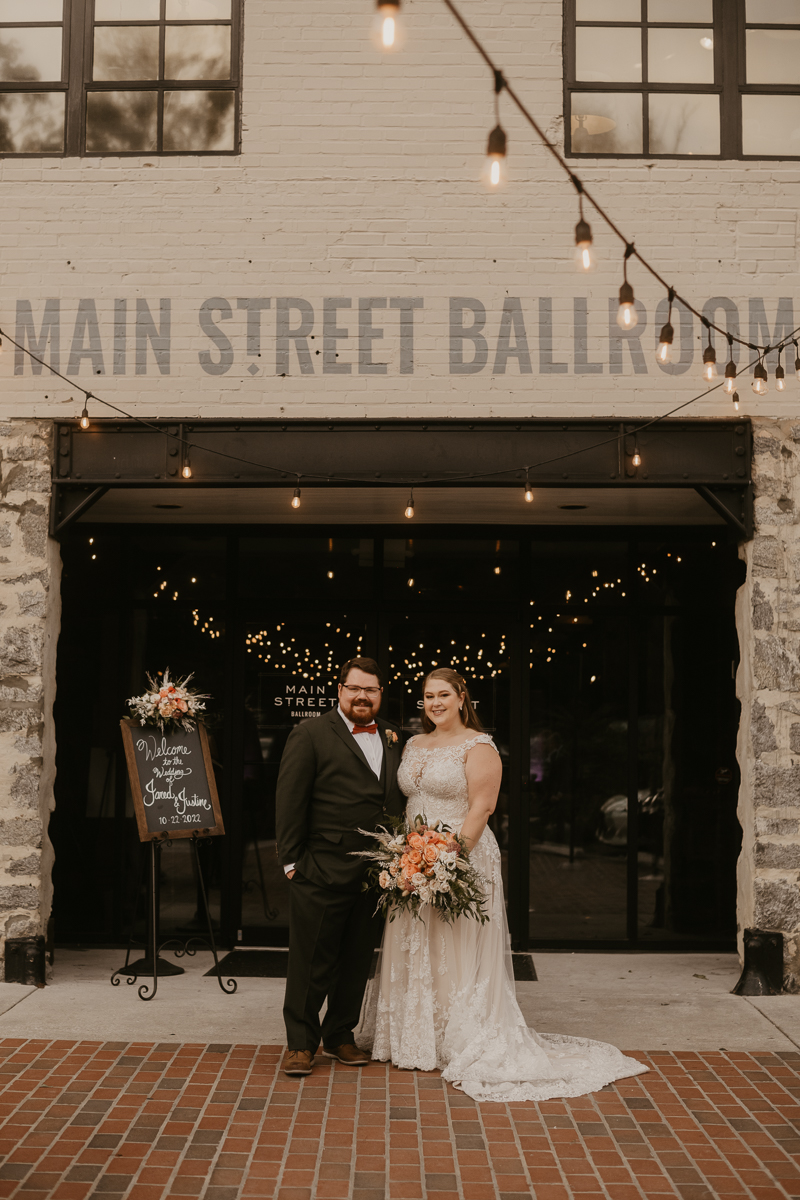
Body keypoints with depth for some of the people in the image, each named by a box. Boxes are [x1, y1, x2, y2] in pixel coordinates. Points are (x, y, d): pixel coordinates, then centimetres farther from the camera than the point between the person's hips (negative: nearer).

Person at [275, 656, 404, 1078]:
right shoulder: (311, 734, -3)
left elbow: (399, 800, 15)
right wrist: (292, 859, -9)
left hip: (376, 872, 5)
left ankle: (340, 1036, 28)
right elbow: (289, 800, -6)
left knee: (357, 960, 14)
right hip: (323, 870, -5)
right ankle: (301, 1043, 16)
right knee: (311, 963, 3)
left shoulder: (392, 739, 13)